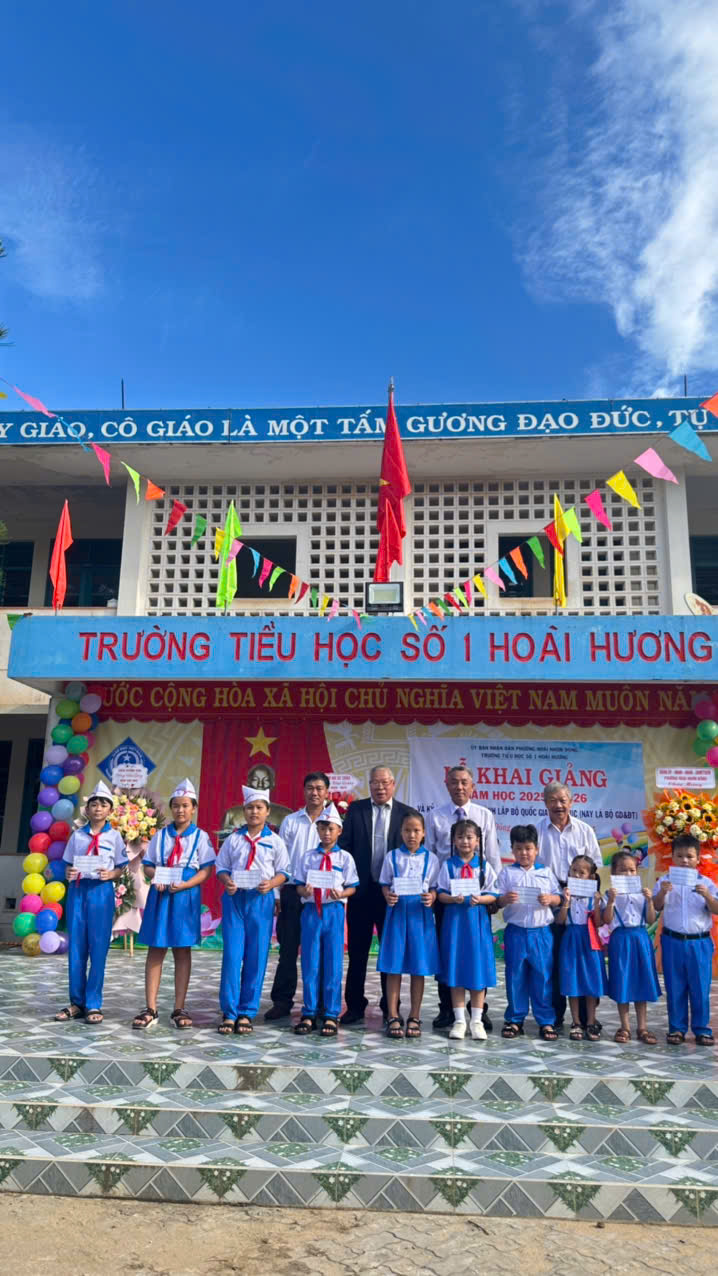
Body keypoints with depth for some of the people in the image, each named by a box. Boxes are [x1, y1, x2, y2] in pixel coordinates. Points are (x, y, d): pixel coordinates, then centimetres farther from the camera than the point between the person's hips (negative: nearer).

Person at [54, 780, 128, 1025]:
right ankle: (76, 1002, 15)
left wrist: (110, 874, -15)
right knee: (76, 947, 5)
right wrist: (69, 874, -10)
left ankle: (94, 1004, 7)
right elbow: (69, 865, 11)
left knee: (98, 948, -1)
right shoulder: (77, 835, 7)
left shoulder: (114, 836, 2)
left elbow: (121, 868, 5)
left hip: (102, 891, -2)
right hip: (77, 890, 2)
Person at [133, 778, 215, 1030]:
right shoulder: (161, 835, 9)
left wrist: (185, 885, -18)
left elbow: (206, 869, -4)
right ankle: (151, 1009, 7)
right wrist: (155, 877, -13)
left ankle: (179, 1009, 12)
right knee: (155, 949, 2)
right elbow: (148, 864, 8)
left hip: (186, 896, -2)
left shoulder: (200, 837, 2)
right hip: (160, 895, 2)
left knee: (183, 951, 5)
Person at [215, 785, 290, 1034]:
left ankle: (247, 1012, 13)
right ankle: (229, 1012, 8)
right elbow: (222, 867, 9)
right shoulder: (233, 839, 8)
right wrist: (227, 882, -11)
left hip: (261, 900, 0)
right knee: (231, 955, -2)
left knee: (256, 957, 2)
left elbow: (283, 872, 5)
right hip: (234, 899, 0)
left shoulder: (275, 841, 5)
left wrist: (271, 883, -14)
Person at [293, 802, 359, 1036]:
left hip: (334, 910, -1)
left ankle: (331, 1015, 12)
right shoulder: (307, 857, 7)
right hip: (311, 910, 1)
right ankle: (309, 1014, 16)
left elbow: (352, 887, 3)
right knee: (310, 964, 5)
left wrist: (341, 893, -16)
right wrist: (304, 890, -14)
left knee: (333, 964, 2)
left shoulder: (344, 857, 3)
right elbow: (299, 885, 8)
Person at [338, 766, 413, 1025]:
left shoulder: (406, 813, 2)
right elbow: (344, 845, 2)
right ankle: (355, 1006, 18)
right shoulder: (355, 809, 3)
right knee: (357, 951, 8)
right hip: (361, 889, 0)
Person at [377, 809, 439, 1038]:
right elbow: (385, 884, 7)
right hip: (397, 911, 0)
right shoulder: (392, 856, 5)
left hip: (421, 914, 1)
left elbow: (434, 888, 7)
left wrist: (431, 898, -14)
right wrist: (388, 897, -13)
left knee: (419, 967, 4)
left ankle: (414, 1017, 15)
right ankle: (392, 1017, 10)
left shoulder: (430, 858, 6)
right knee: (394, 966, 1)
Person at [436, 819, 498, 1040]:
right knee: (456, 970, 3)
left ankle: (477, 1020, 14)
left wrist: (479, 899, -17)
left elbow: (493, 895, 2)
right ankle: (459, 1020, 13)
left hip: (478, 920, 0)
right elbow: (441, 893, 0)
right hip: (454, 919, 0)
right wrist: (453, 899, -19)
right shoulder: (448, 865, 3)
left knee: (478, 969, 3)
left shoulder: (484, 866, 4)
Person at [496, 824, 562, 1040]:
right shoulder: (507, 872, 4)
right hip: (516, 931, 0)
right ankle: (514, 1020, 17)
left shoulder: (546, 872, 7)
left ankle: (546, 1022, 13)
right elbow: (497, 901, 1)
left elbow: (558, 899, 7)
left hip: (541, 932, 0)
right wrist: (505, 899, -20)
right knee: (515, 976, 6)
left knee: (542, 977, 3)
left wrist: (549, 899, -14)